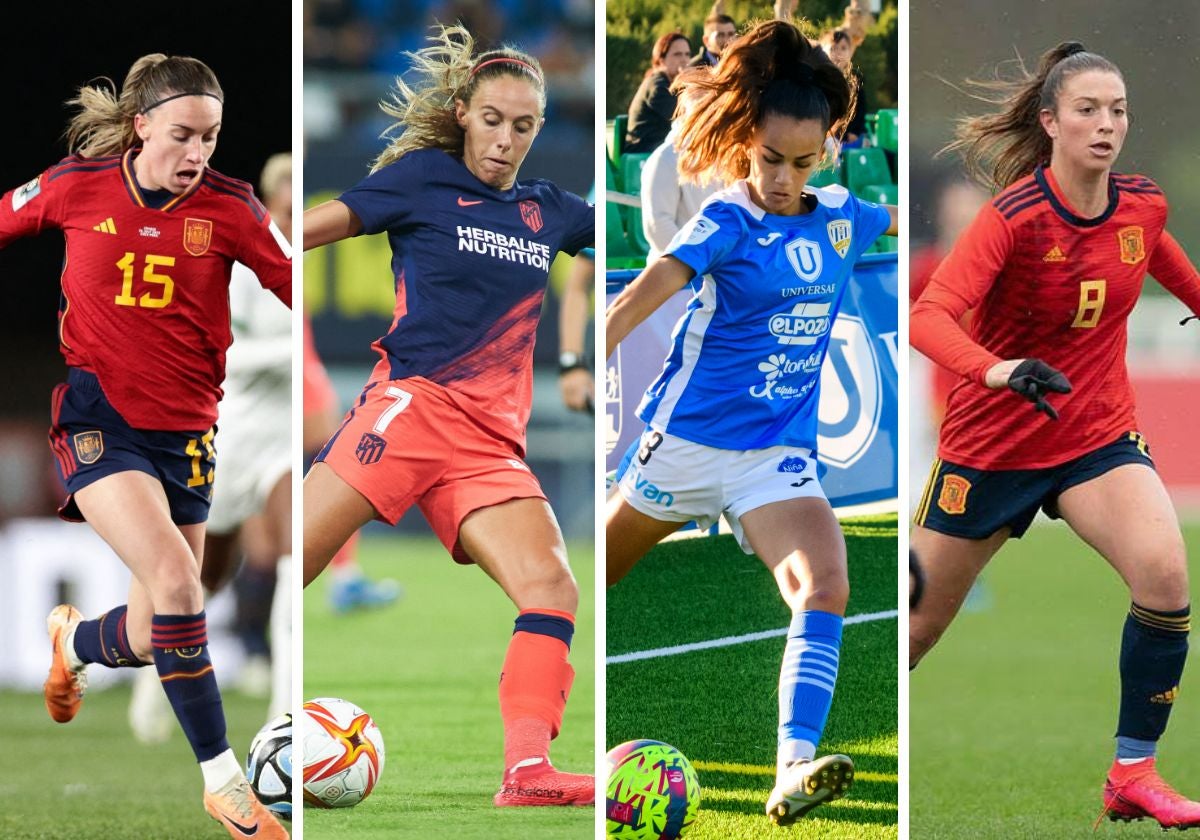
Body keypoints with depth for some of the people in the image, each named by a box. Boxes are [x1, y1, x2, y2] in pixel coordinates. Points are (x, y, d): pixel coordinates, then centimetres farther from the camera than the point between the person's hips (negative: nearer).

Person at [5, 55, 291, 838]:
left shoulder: (229, 207, -6)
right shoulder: (77, 187, -7)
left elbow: (295, 284, -5)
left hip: (185, 430, 3)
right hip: (98, 418, -3)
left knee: (154, 639, 8)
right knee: (176, 580, -24)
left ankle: (74, 641, 47)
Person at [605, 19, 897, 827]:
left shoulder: (837, 215, 3)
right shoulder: (728, 221, -14)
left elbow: (903, 221, 26)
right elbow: (650, 291, -28)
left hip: (780, 453, 3)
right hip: (688, 436, -3)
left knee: (826, 587, -22)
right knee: (596, 578, 15)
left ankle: (795, 772, -33)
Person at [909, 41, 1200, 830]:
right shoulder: (1015, 216, -22)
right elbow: (929, 315, -35)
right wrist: (996, 369, -52)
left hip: (1098, 437, 3)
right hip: (991, 443, -3)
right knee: (919, 623, 8)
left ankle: (1135, 772, -12)